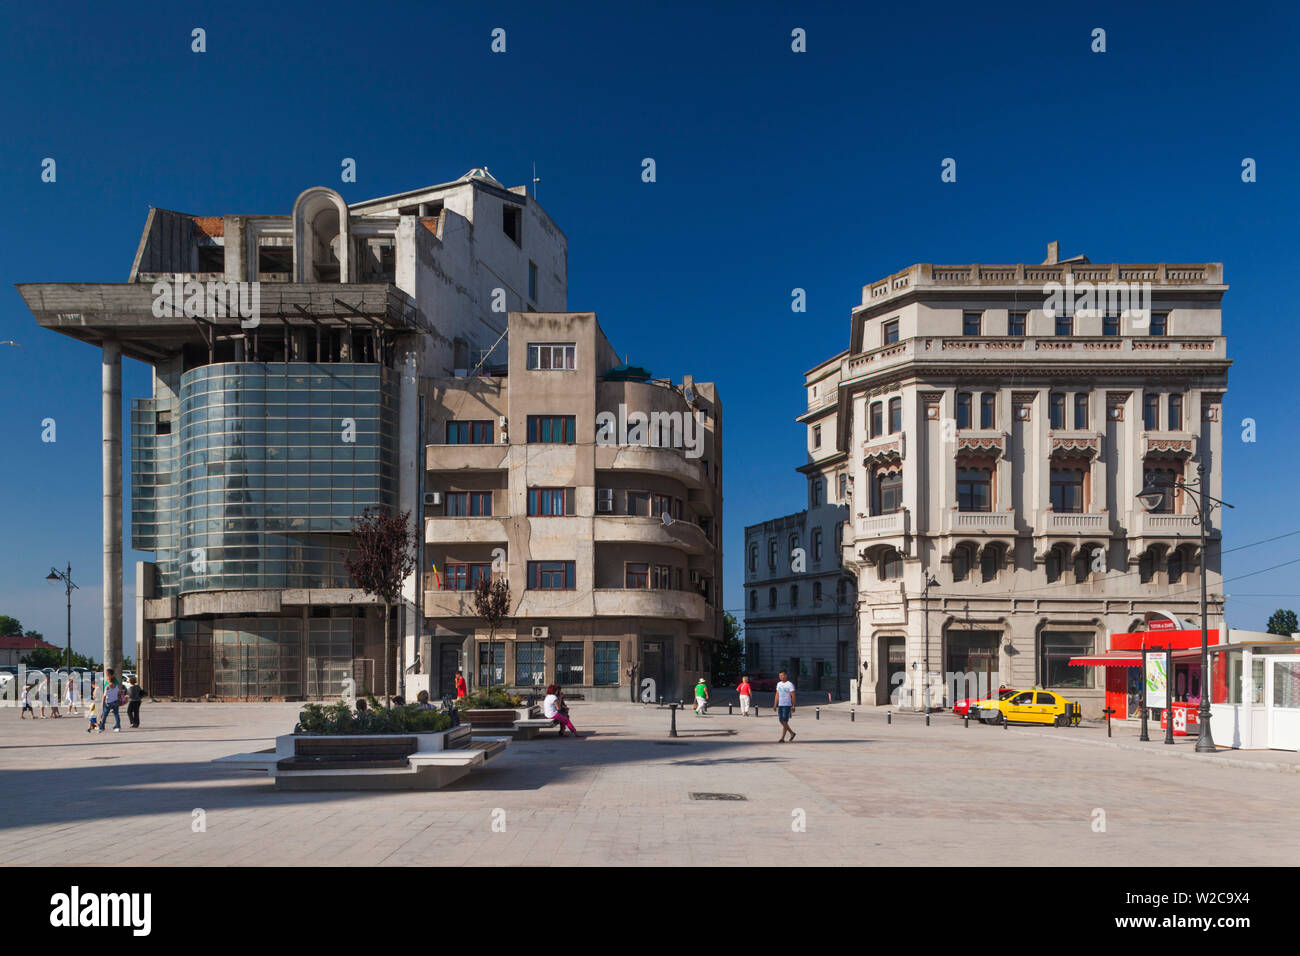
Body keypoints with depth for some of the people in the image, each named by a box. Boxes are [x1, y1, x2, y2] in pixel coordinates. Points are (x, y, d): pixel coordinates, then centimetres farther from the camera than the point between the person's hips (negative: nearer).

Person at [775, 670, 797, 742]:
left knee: (785, 721, -9)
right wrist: (775, 705, 13)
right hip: (780, 705, 7)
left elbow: (793, 696, -9)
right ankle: (792, 733, 26)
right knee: (781, 721, 9)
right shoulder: (778, 684, 11)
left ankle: (782, 738, -7)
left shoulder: (790, 685, -9)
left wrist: (793, 706, -12)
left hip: (787, 705, -7)